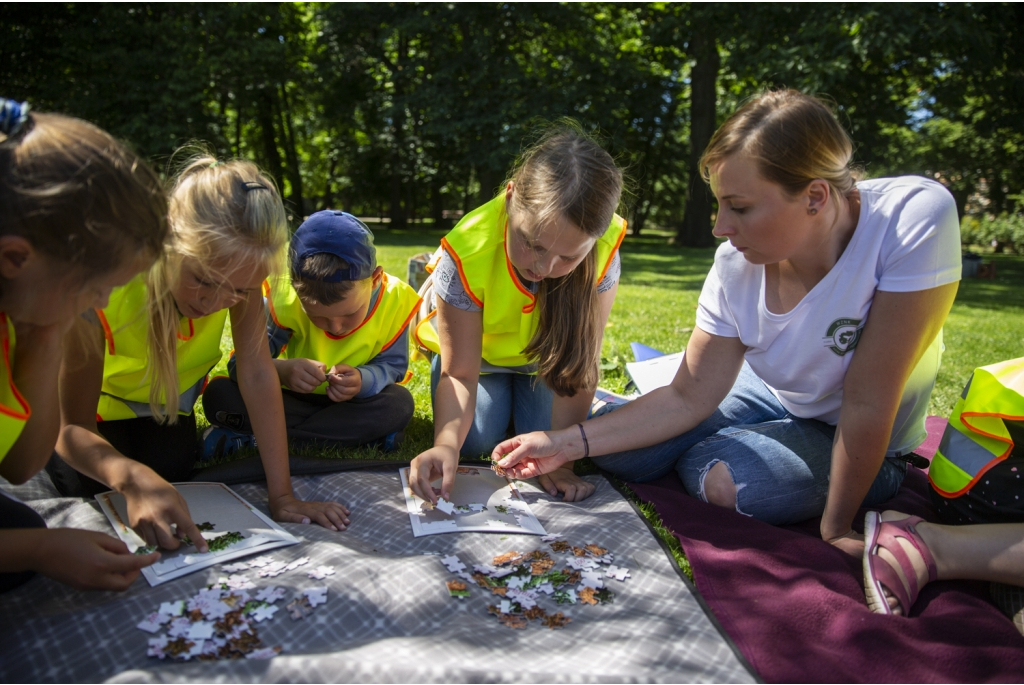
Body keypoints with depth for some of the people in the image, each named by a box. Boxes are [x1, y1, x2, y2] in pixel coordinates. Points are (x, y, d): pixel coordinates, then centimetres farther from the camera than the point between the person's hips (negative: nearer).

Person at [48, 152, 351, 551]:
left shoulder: (237, 267, -31)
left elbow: (257, 373, -31)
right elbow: (73, 428, -32)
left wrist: (281, 494, -34)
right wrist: (131, 477, -53)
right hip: (95, 396, -2)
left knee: (171, 470, -11)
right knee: (85, 485, -10)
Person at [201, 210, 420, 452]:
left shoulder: (396, 300, -20)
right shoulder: (284, 296, -23)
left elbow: (393, 366, -11)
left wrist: (364, 381, -33)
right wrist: (279, 370, -45)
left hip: (352, 403, 1)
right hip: (291, 400, -1)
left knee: (400, 403, -31)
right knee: (219, 394, -21)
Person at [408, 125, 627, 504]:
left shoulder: (602, 250, -36)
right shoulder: (467, 253, -39)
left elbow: (578, 364, -29)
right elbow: (460, 373, -32)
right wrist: (446, 443, -50)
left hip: (543, 354, 1)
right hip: (474, 348, -1)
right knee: (473, 443, -14)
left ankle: (521, 393, 21)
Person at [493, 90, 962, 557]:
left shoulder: (914, 219, -33)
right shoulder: (736, 265, -21)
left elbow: (868, 404, -29)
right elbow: (687, 399, -15)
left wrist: (836, 530, -20)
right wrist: (567, 443, -22)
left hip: (869, 446, -2)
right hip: (767, 398, 3)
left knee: (720, 480, -27)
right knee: (617, 452, -12)